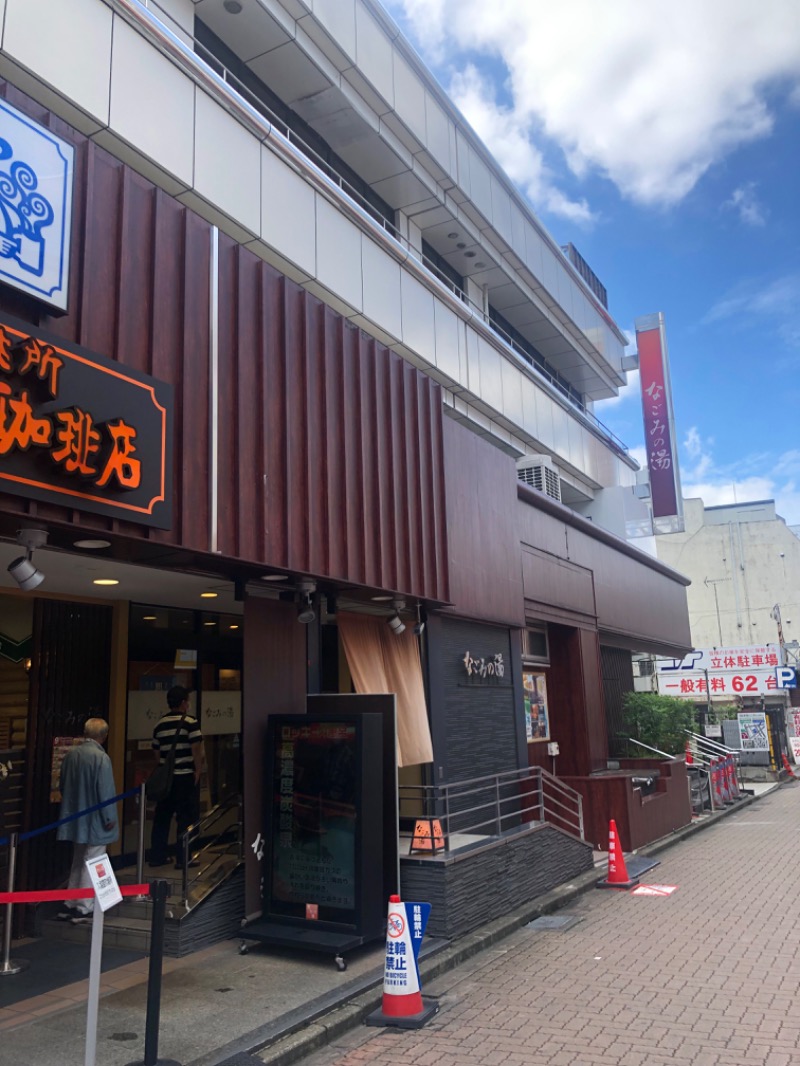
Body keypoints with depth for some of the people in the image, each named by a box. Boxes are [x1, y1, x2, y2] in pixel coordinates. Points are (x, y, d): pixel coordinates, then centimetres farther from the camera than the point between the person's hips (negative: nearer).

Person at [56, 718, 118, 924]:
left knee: (77, 864, 19)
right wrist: (110, 818, -8)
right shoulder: (101, 757, -20)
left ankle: (70, 905, 27)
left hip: (75, 820, 7)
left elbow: (62, 785, 10)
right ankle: (83, 910, 7)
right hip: (95, 821, -7)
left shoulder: (71, 754, 0)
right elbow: (105, 791, -19)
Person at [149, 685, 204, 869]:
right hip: (186, 776, -6)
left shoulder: (160, 724, 9)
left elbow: (157, 752, 14)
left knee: (161, 817, 14)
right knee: (186, 818, 2)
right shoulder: (190, 722, -9)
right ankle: (182, 859, 4)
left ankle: (157, 857, 20)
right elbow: (196, 749, -14)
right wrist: (198, 771, -6)